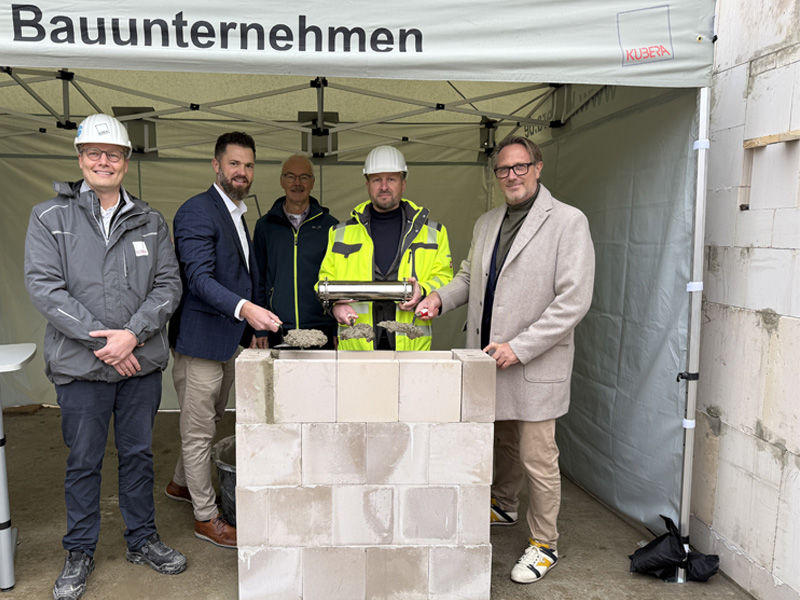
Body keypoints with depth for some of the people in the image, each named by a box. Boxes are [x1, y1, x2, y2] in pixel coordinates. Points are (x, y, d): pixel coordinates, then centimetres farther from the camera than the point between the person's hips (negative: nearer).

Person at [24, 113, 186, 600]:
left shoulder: (151, 222, 7)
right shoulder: (50, 218, 1)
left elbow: (168, 284, 0)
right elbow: (44, 287, -8)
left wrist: (132, 333, -14)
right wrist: (100, 341, -16)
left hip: (142, 361, 2)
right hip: (80, 364, -2)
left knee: (139, 454, 14)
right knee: (83, 462, 10)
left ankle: (143, 540, 31)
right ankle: (80, 554, 29)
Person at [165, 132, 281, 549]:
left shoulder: (237, 215, 15)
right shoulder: (196, 212, -16)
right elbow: (199, 279, -26)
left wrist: (251, 330, 19)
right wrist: (244, 308, -40)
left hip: (228, 339, 10)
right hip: (200, 339, -10)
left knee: (209, 422, 24)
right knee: (199, 431, 4)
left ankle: (182, 484, 44)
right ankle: (207, 517, 18)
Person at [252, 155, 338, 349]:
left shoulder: (329, 225, 6)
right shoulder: (265, 225, 9)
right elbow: (257, 279, 11)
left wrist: (340, 330, 0)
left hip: (321, 329, 0)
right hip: (278, 331, 1)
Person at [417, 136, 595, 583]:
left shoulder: (568, 221, -10)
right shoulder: (487, 223, 12)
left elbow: (574, 300, -17)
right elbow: (470, 276, 23)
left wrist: (519, 347, -20)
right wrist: (440, 297, 2)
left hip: (534, 366, -6)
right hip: (489, 361, 6)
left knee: (537, 458, 4)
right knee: (504, 442, 23)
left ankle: (544, 544, 25)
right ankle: (503, 507, 48)